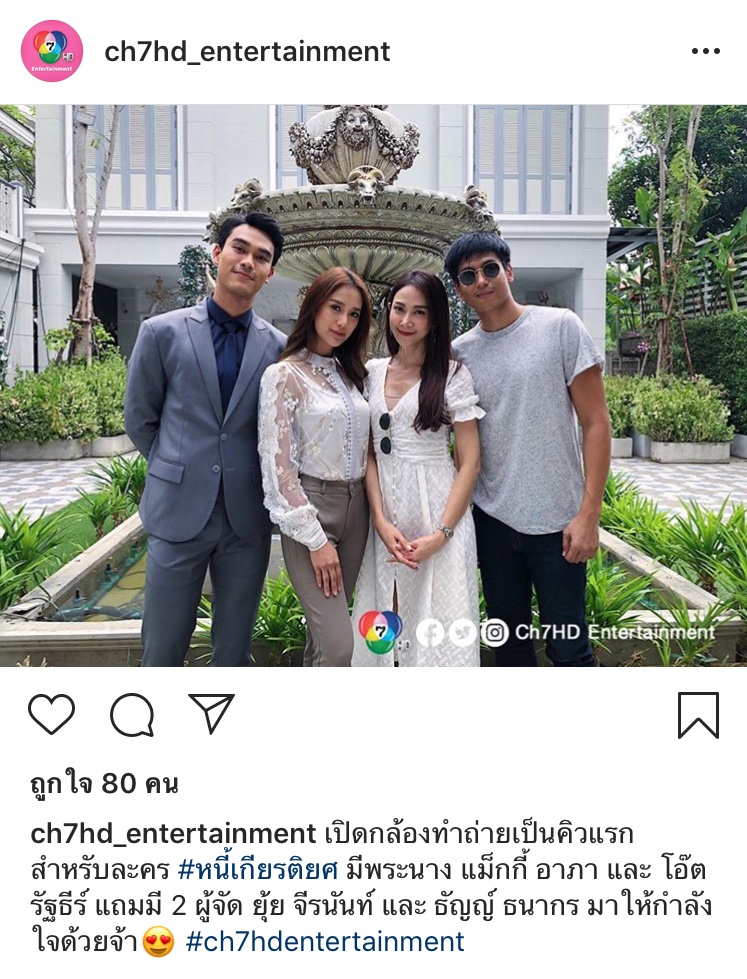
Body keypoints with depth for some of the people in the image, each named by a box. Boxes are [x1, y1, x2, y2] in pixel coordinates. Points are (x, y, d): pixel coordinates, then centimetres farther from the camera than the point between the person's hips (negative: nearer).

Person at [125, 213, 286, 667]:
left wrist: (242, 474, 6)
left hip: (248, 518, 1)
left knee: (234, 651, 12)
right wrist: (179, 470, 10)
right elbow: (139, 419, 8)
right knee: (162, 650, 6)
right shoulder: (163, 332, -1)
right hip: (178, 512, -1)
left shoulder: (279, 346, 1)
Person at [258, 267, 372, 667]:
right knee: (338, 646, -11)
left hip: (355, 507, 7)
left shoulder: (350, 373, 12)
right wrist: (316, 540, -15)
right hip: (310, 508, -6)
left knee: (323, 635, 12)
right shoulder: (283, 375, -8)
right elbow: (277, 465, -12)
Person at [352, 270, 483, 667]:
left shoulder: (452, 374, -2)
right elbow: (370, 453, 7)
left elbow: (470, 461, -4)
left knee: (438, 632, -1)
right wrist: (381, 520, -8)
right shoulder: (372, 372, 9)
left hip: (438, 512, -3)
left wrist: (440, 535, -14)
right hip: (385, 516, 4)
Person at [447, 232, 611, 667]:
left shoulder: (560, 327, -4)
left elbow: (596, 423, -6)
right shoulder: (458, 353, 5)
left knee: (568, 646, 4)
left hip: (558, 520, -3)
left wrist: (589, 515, -12)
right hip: (492, 520, 4)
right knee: (509, 643, 15)